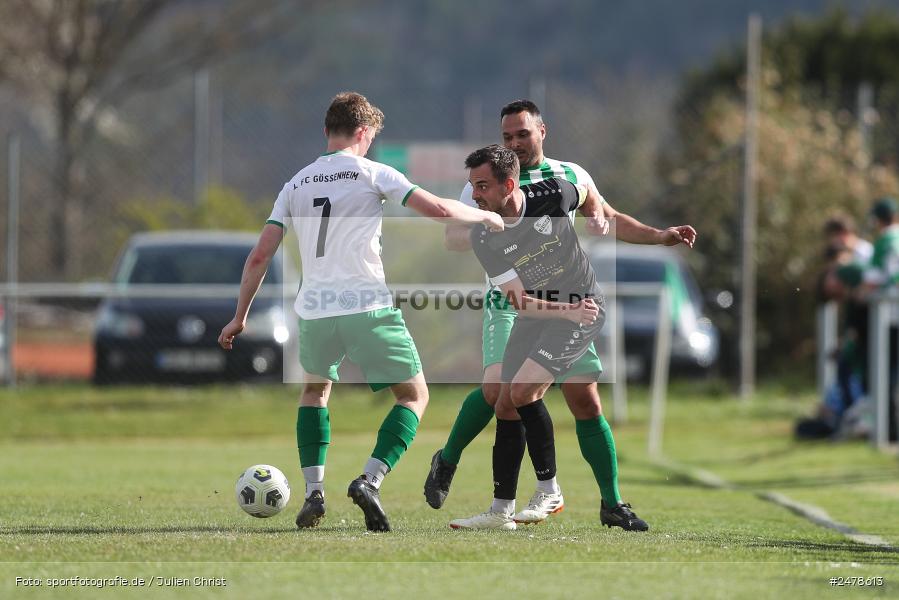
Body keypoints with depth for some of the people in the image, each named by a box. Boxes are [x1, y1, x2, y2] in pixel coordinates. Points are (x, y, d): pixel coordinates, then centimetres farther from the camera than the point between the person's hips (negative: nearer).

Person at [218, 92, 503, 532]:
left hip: (314, 310, 4)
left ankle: (313, 492, 12)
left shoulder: (296, 185, 15)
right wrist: (483, 216, 16)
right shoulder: (372, 173, 2)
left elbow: (260, 255, 12)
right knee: (414, 395, 12)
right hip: (368, 307, -4)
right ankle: (370, 480, -10)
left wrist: (240, 317, 20)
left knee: (315, 389, 30)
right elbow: (438, 209, -4)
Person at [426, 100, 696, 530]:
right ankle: (446, 461, 2)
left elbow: (608, 217, 23)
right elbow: (453, 237, -7)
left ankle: (612, 504, 5)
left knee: (586, 402, -3)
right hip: (510, 303, -3)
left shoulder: (571, 176, 10)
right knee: (497, 386, -23)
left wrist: (660, 236, 12)